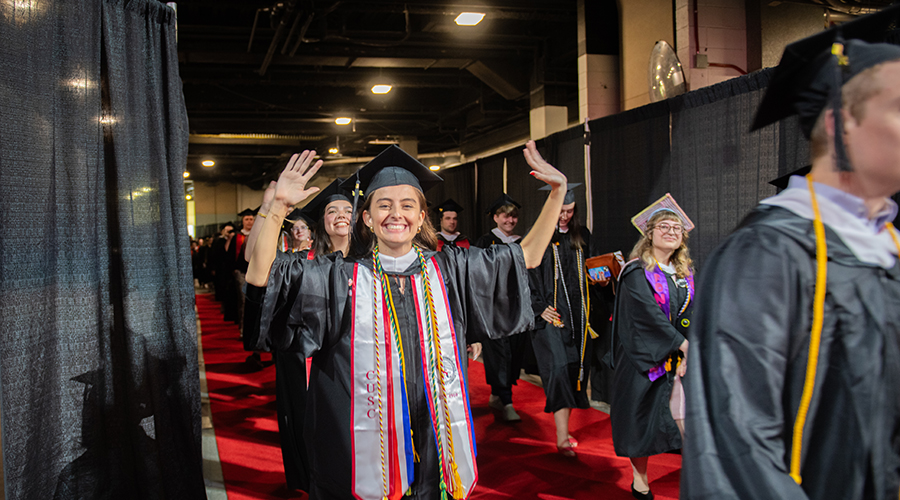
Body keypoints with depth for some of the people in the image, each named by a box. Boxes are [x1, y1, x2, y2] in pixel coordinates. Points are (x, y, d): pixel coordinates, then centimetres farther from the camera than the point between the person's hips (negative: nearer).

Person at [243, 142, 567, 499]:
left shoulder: (449, 269, 4)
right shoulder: (341, 277, -2)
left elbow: (527, 256, 8)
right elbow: (260, 277, -11)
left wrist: (557, 191, 0)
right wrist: (278, 206, -23)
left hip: (436, 442, 2)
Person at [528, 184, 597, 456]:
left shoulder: (582, 236, 12)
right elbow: (527, 276, -5)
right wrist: (540, 307, -11)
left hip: (577, 313, 5)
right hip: (551, 313, -5)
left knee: (576, 368, 6)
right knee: (559, 368, -14)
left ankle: (564, 428, 21)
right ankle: (562, 438, -14)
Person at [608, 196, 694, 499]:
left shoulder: (687, 274, 10)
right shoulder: (636, 273, -8)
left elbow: (693, 316, 3)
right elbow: (649, 314, -19)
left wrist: (688, 356, -12)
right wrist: (684, 345, -22)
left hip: (679, 358, 5)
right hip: (646, 357, -4)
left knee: (686, 416, -1)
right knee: (642, 414, 3)